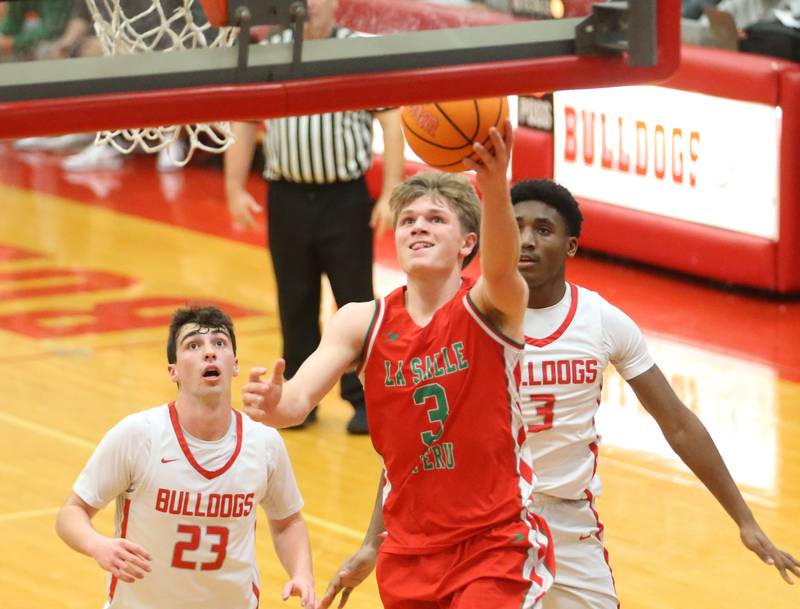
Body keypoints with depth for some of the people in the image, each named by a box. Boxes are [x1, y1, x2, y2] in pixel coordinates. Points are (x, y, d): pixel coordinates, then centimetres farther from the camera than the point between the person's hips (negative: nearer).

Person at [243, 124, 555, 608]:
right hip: (411, 549, 4)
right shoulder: (363, 323, 0)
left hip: (497, 545, -4)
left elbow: (501, 269, -34)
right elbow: (299, 399, -12)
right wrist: (274, 404, -38)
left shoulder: (490, 309, -10)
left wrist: (496, 190, -54)